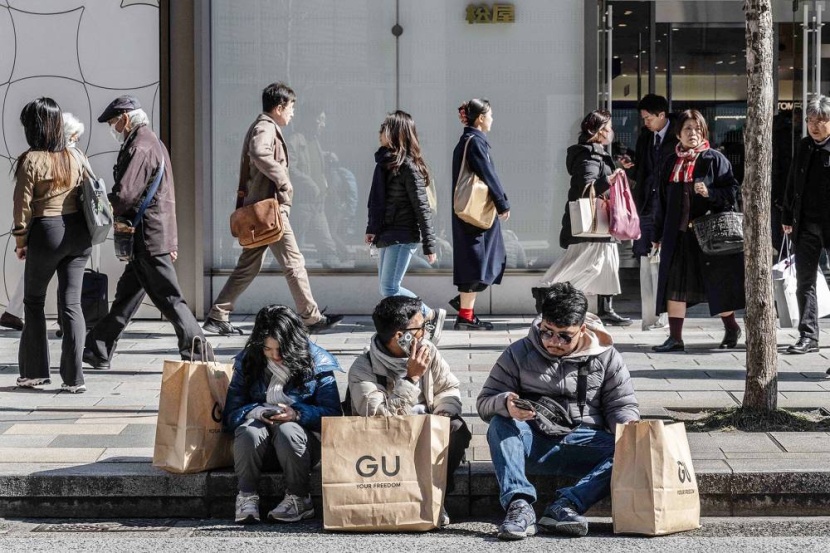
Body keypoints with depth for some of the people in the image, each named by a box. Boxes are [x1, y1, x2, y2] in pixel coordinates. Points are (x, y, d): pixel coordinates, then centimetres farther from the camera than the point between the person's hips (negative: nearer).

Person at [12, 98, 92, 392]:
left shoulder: (31, 160, -10)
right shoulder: (73, 158, 6)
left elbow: (23, 203, -8)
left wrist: (20, 240, 2)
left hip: (46, 232, -4)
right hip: (78, 232, 4)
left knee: (34, 302, 13)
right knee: (71, 304, 3)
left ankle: (35, 371, 16)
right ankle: (74, 377, -3)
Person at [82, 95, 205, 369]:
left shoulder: (140, 148, -15)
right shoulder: (154, 143, 18)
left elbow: (124, 195, -22)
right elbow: (167, 195, 21)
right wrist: (172, 240, 21)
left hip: (148, 236, -10)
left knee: (169, 298, -6)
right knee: (126, 295, 14)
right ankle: (98, 351, 20)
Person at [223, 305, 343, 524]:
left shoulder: (317, 363, 0)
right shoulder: (247, 362, 6)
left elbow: (333, 413, -6)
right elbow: (230, 414, 2)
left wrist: (298, 414, -23)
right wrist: (255, 412, -19)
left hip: (304, 438, -1)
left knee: (287, 430, -36)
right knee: (249, 430, -33)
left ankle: (299, 499, -22)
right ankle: (246, 497, -26)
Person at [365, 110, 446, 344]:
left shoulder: (408, 166, -14)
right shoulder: (384, 162, 11)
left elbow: (422, 207, -14)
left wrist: (429, 244, -14)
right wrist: (372, 229, 17)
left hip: (402, 236, -9)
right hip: (387, 235, 9)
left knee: (389, 289, -10)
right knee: (386, 288, 7)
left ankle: (433, 315, 6)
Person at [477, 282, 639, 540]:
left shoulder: (605, 357, 6)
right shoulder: (519, 354, 5)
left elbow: (622, 405, 8)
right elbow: (485, 402, 2)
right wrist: (505, 404, -23)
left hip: (583, 443, 0)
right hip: (533, 444, 0)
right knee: (501, 423, -30)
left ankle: (565, 505, -40)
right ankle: (518, 505, -43)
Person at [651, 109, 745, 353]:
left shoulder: (714, 159, -2)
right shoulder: (671, 163, 11)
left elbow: (732, 191, -4)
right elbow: (663, 200, 15)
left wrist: (710, 193, -21)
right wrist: (659, 234, 14)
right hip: (678, 233, 4)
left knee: (718, 283, 5)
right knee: (674, 285, 1)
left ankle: (731, 328, 24)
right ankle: (675, 337, 5)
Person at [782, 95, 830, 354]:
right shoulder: (804, 146, 10)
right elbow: (792, 184, 16)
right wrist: (787, 217, 13)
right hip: (806, 223, 5)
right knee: (804, 281, 2)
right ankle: (808, 336, 5)